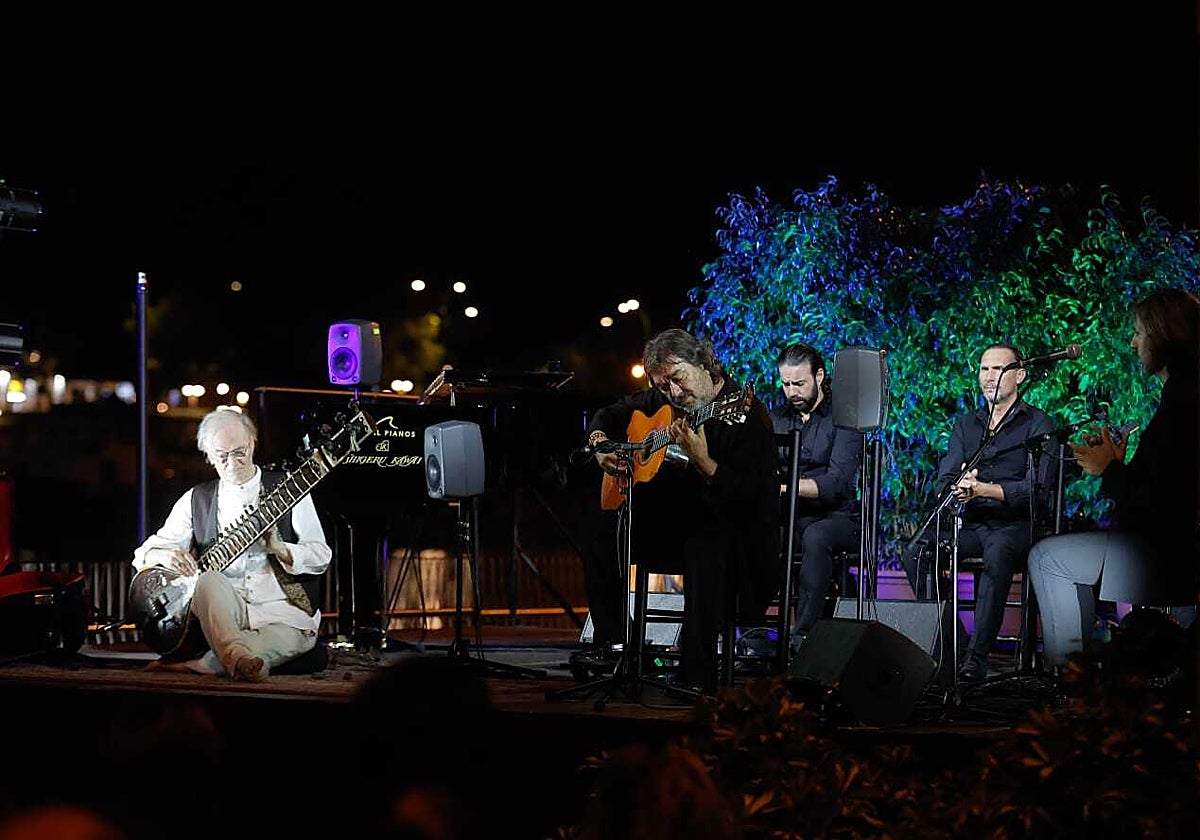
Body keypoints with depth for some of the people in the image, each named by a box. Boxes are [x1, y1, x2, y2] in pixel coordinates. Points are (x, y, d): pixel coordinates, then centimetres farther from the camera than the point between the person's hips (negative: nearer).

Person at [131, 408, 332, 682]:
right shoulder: (197, 500, 14)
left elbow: (321, 557, 3)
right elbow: (145, 553, 12)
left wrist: (280, 550, -17)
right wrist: (164, 555, -14)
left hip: (281, 611, -1)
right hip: (222, 612, 1)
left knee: (297, 637, -36)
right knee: (206, 578, -33)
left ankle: (200, 664, -48)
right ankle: (238, 659, -55)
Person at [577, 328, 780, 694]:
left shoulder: (746, 413, -15)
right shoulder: (662, 402, 7)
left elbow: (748, 496, -25)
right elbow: (607, 414, 25)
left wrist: (702, 461, -39)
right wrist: (600, 444, 3)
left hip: (726, 524, -7)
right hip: (670, 518, 7)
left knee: (705, 548, -40)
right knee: (598, 537, -9)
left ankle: (697, 676, -37)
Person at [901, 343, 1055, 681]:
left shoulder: (1037, 424, 3)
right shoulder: (966, 423, 19)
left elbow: (1036, 489, -10)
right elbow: (944, 482, 8)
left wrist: (985, 490, -24)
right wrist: (959, 489, -18)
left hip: (1015, 523, -5)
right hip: (970, 523, 5)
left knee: (998, 551, -39)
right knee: (915, 550, -24)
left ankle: (977, 654, -40)